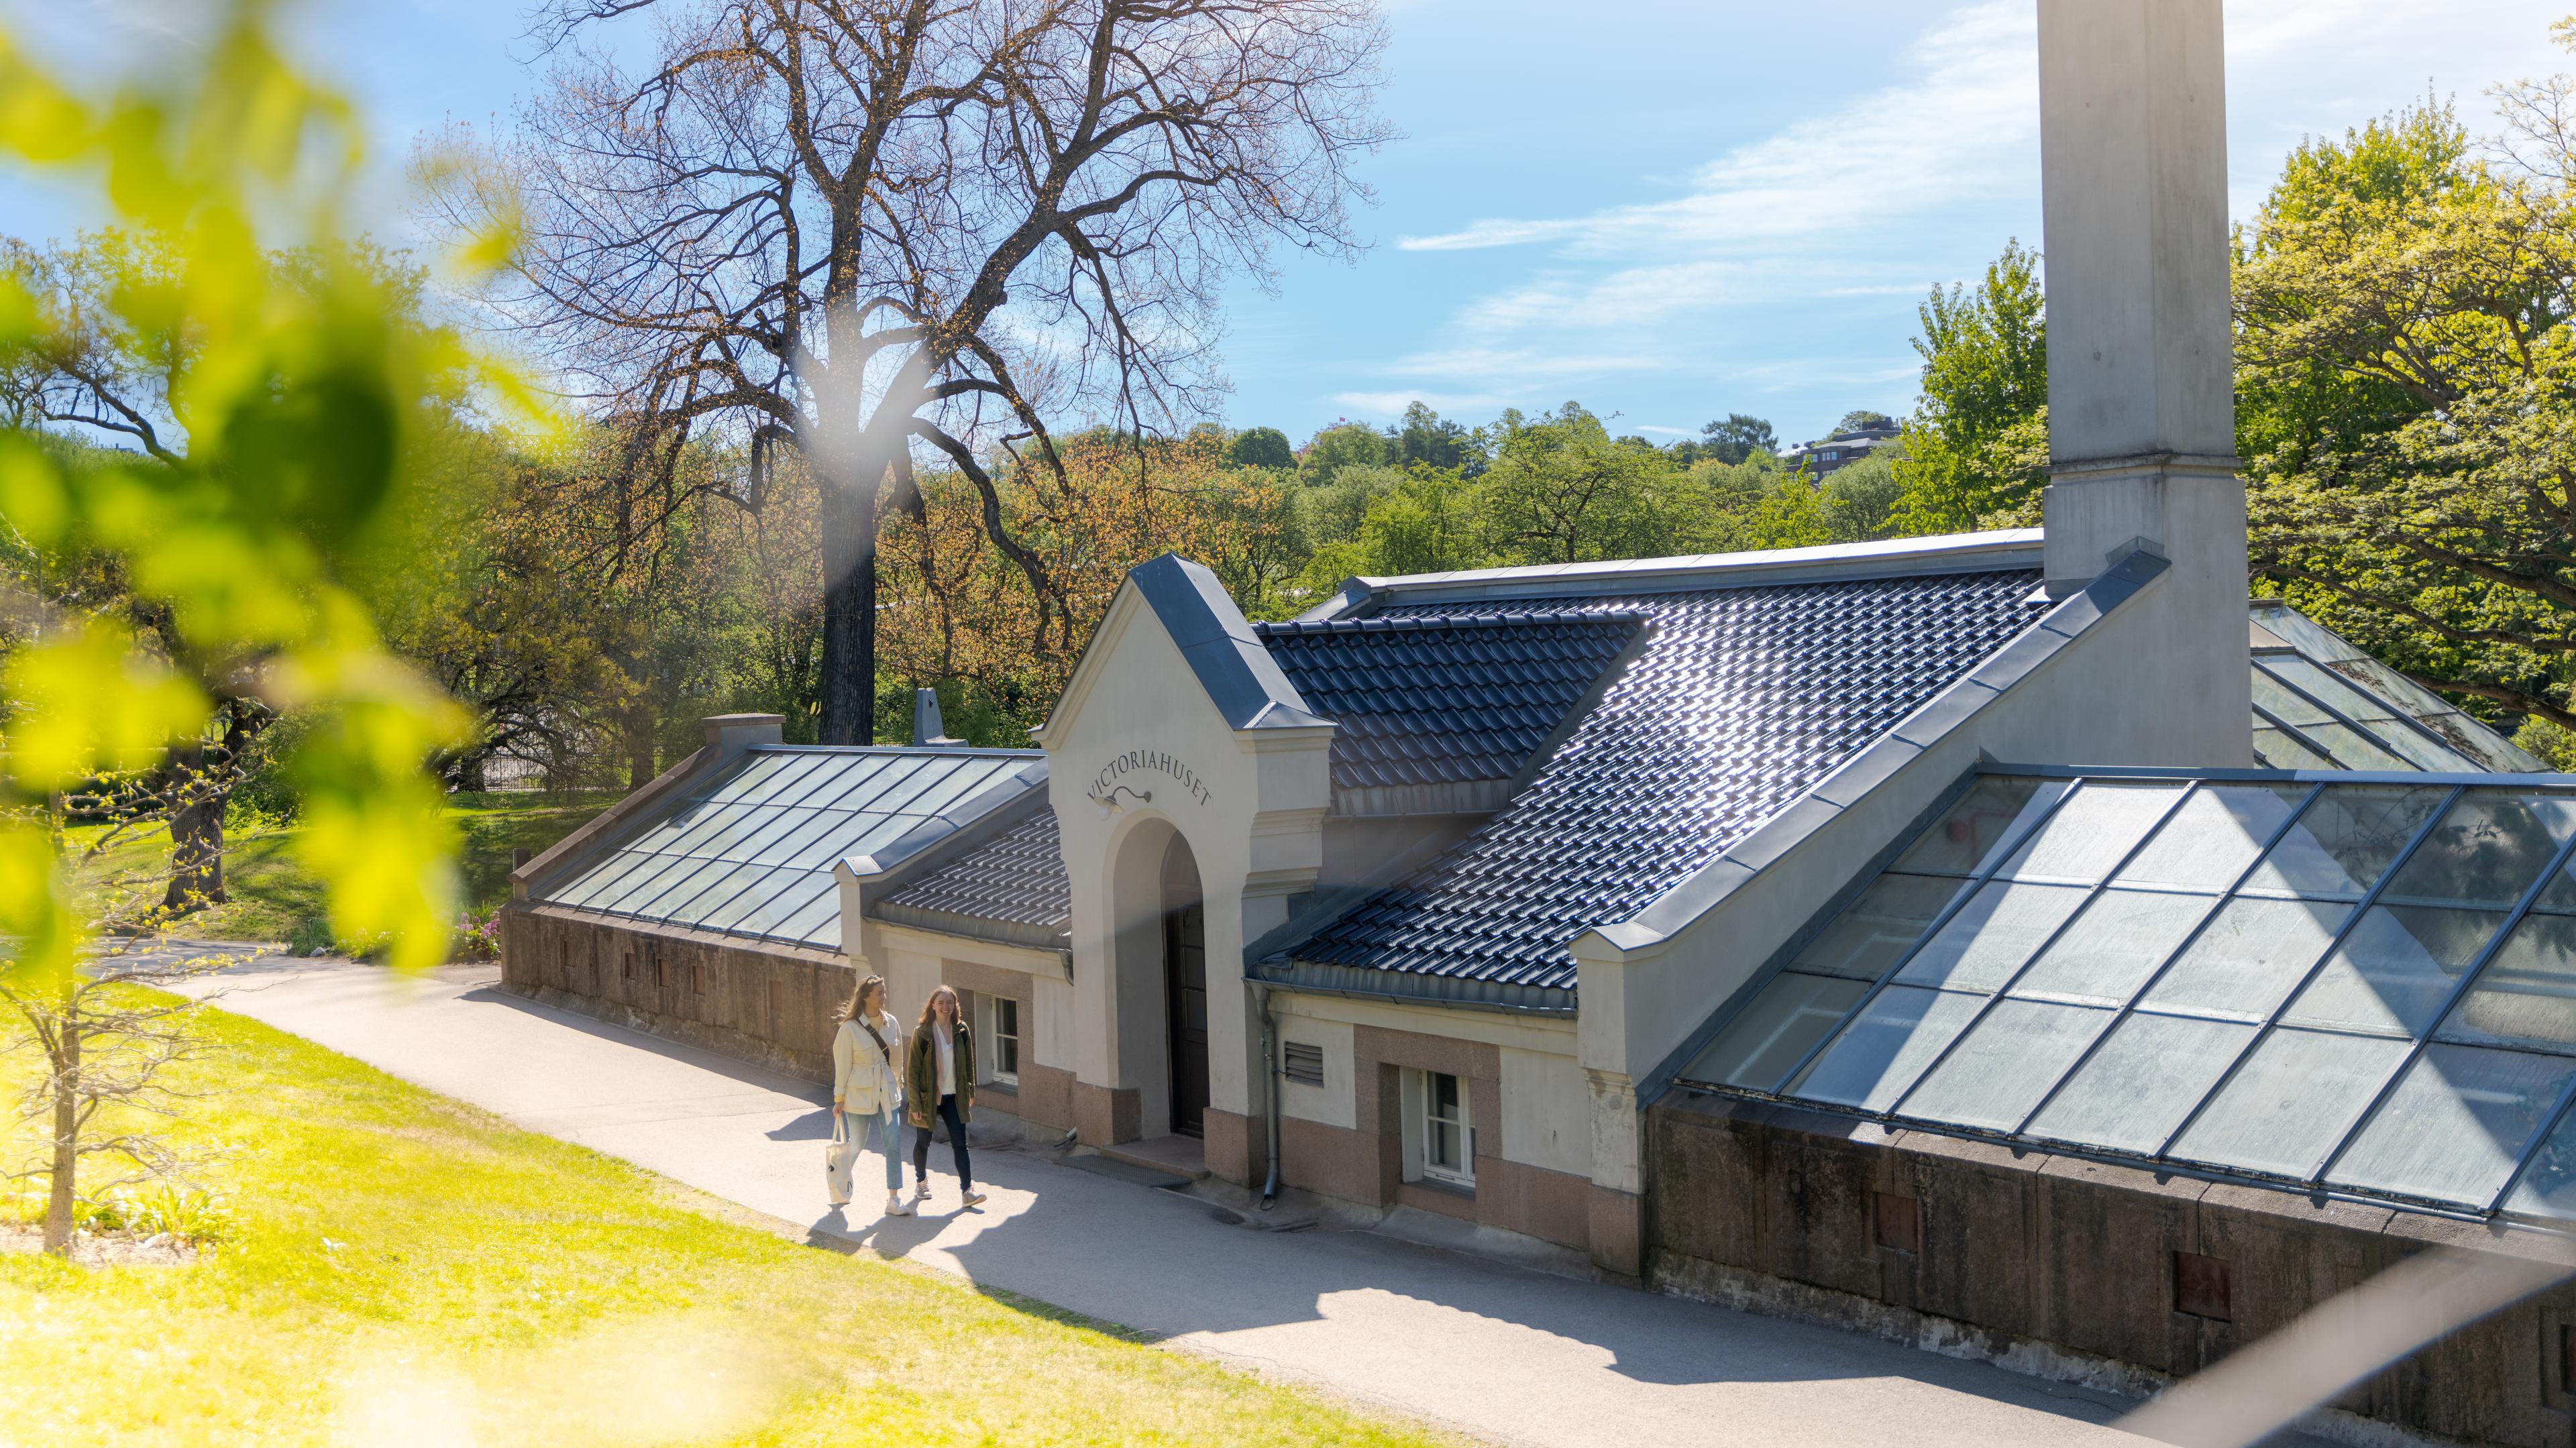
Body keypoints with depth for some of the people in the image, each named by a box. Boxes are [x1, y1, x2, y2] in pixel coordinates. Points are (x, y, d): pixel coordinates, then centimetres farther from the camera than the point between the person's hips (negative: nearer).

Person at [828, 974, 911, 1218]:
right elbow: (842, 1065, -8)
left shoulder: (891, 1023, 1)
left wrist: (898, 1083, 19)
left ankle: (894, 1200, 1)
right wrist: (839, 1099, -5)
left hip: (887, 1092, 4)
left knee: (894, 1144, -3)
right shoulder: (850, 1028, -13)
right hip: (859, 1094, -4)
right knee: (856, 1145, 8)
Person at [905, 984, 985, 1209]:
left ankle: (968, 1190, -8)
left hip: (954, 1097, 2)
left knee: (960, 1143, -5)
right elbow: (914, 1069, -9)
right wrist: (915, 1103, -11)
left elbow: (969, 1062, 11)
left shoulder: (961, 1031, 0)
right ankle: (921, 1182, 35)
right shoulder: (922, 1033, -11)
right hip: (928, 1097, -2)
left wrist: (970, 1092, 12)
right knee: (923, 1142, 13)